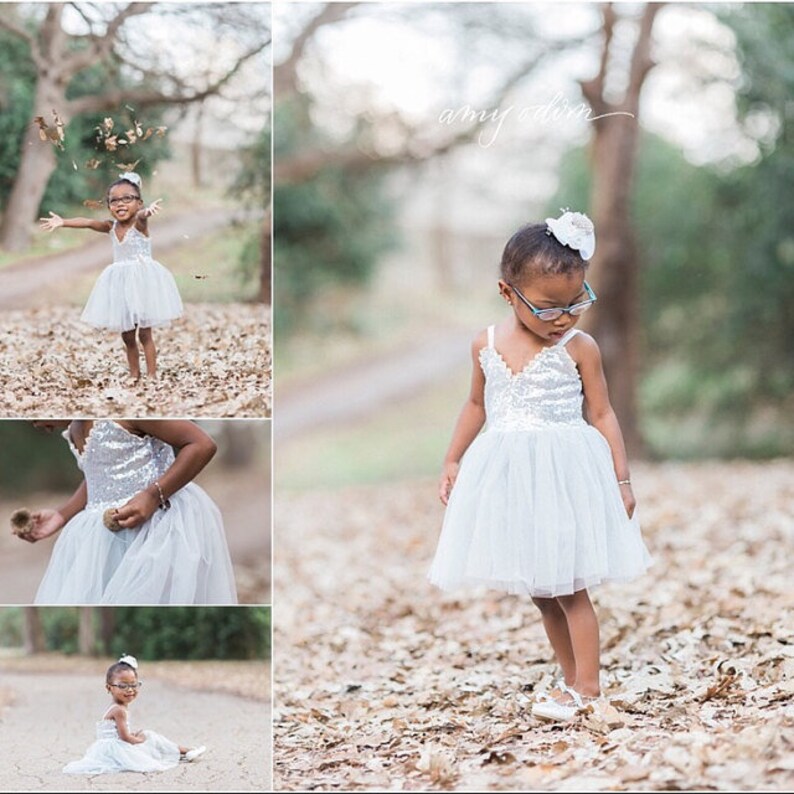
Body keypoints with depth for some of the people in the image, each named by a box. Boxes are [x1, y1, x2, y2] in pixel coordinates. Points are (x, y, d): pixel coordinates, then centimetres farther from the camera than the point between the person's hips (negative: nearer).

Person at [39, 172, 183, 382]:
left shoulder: (139, 224, -12)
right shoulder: (111, 227, 6)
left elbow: (141, 215, -34)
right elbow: (88, 222, -2)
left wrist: (148, 210, -57)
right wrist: (62, 222, -15)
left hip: (142, 280, -6)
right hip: (121, 285, 6)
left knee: (145, 333, -4)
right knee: (127, 336, 9)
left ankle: (152, 376, 1)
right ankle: (134, 376, 17)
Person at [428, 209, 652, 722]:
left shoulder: (580, 348, -8)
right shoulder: (487, 346, 2)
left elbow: (602, 415, -2)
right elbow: (477, 405, 16)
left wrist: (621, 480, -2)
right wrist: (453, 461, 17)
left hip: (565, 476, -4)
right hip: (508, 477, 4)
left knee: (568, 586, -1)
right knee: (540, 591, 9)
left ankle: (587, 686, 10)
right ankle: (572, 680, 18)